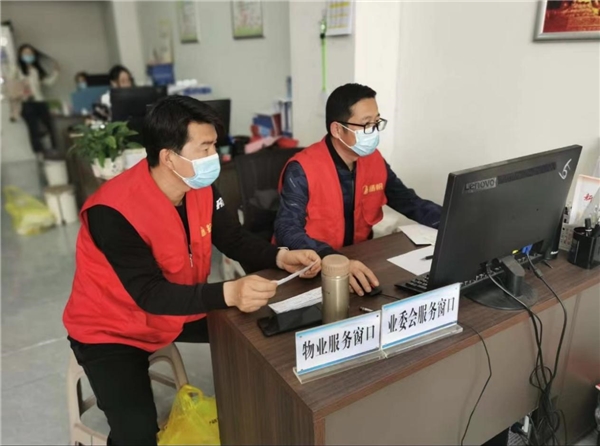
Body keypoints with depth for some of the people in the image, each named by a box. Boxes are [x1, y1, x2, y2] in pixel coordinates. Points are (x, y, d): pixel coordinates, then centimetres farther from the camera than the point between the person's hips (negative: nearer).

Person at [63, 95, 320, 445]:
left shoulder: (202, 187, -12)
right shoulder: (114, 212, -32)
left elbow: (235, 240, -5)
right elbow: (150, 294, -34)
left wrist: (280, 257, -24)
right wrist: (228, 294, -48)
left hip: (180, 311, 6)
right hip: (113, 330, -6)